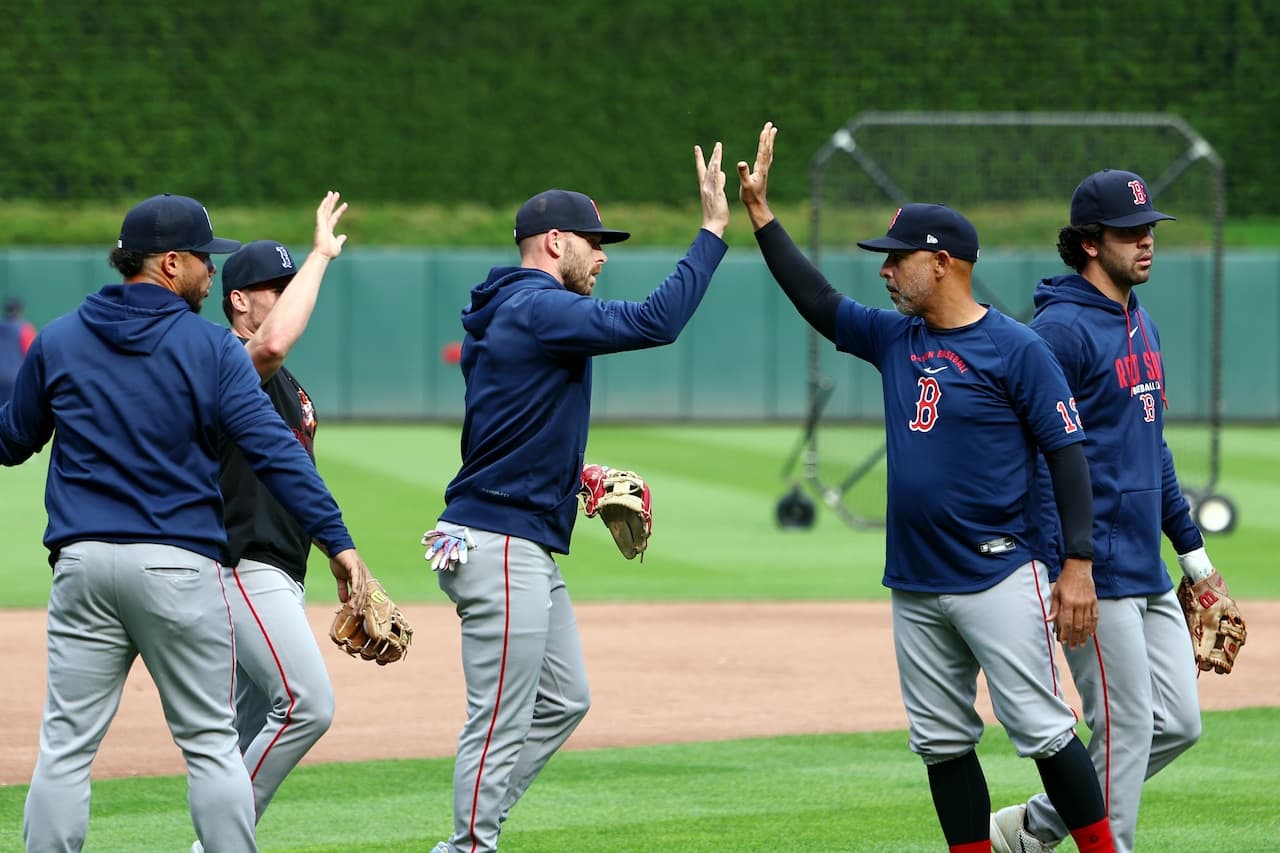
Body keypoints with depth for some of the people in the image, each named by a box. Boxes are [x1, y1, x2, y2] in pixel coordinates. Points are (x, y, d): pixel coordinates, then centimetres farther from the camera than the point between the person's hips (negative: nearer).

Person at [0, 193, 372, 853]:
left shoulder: (57, 341, 6)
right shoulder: (212, 348, -3)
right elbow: (273, 451, -12)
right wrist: (336, 541, -14)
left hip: (82, 565, 2)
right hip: (179, 563, -2)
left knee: (66, 746, 4)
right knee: (210, 742, 5)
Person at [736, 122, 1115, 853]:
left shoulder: (1016, 349, -9)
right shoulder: (895, 339, 12)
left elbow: (1068, 455, -10)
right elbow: (817, 300, 18)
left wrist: (1079, 566, -15)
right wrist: (760, 212, 12)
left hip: (1000, 579, -7)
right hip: (917, 586, 7)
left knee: (1043, 729, -9)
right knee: (942, 741, 7)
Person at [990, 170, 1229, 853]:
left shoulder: (1140, 324, 16)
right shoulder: (1061, 329, -13)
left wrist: (1189, 542, 23)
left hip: (1150, 577, 9)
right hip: (1096, 567, -9)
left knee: (1177, 723, 9)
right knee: (1125, 731, -6)